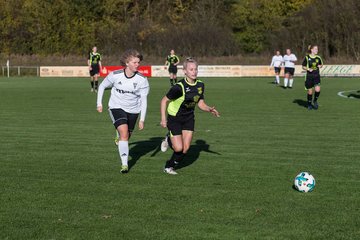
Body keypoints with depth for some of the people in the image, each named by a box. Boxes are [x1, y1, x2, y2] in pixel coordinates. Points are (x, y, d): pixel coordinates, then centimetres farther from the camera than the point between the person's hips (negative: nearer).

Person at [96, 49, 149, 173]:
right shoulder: (115, 75, -16)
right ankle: (124, 164, -21)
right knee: (124, 133, -22)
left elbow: (144, 100, -8)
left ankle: (119, 142, 52)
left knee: (127, 136, 14)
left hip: (133, 110, 3)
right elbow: (102, 86, 3)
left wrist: (142, 119, -12)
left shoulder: (142, 80, -14)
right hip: (117, 107, -2)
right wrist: (99, 103, 1)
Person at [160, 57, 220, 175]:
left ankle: (169, 166, 23)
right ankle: (169, 140, 26)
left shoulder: (200, 85, -6)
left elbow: (200, 103, 5)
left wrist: (210, 109, -14)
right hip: (174, 118, -5)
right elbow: (164, 100, -15)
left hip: (189, 118, 6)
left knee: (185, 148, -1)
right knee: (179, 148, -9)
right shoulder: (179, 87, -25)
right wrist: (163, 118, -19)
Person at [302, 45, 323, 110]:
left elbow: (321, 64, 19)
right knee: (310, 92, 4)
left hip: (316, 76, 2)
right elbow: (303, 67, 2)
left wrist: (320, 66, -4)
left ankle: (315, 101, 12)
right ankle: (309, 104, 24)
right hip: (309, 76, -2)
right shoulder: (307, 57, -5)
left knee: (317, 90, -15)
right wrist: (308, 69, -15)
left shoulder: (318, 57, 2)